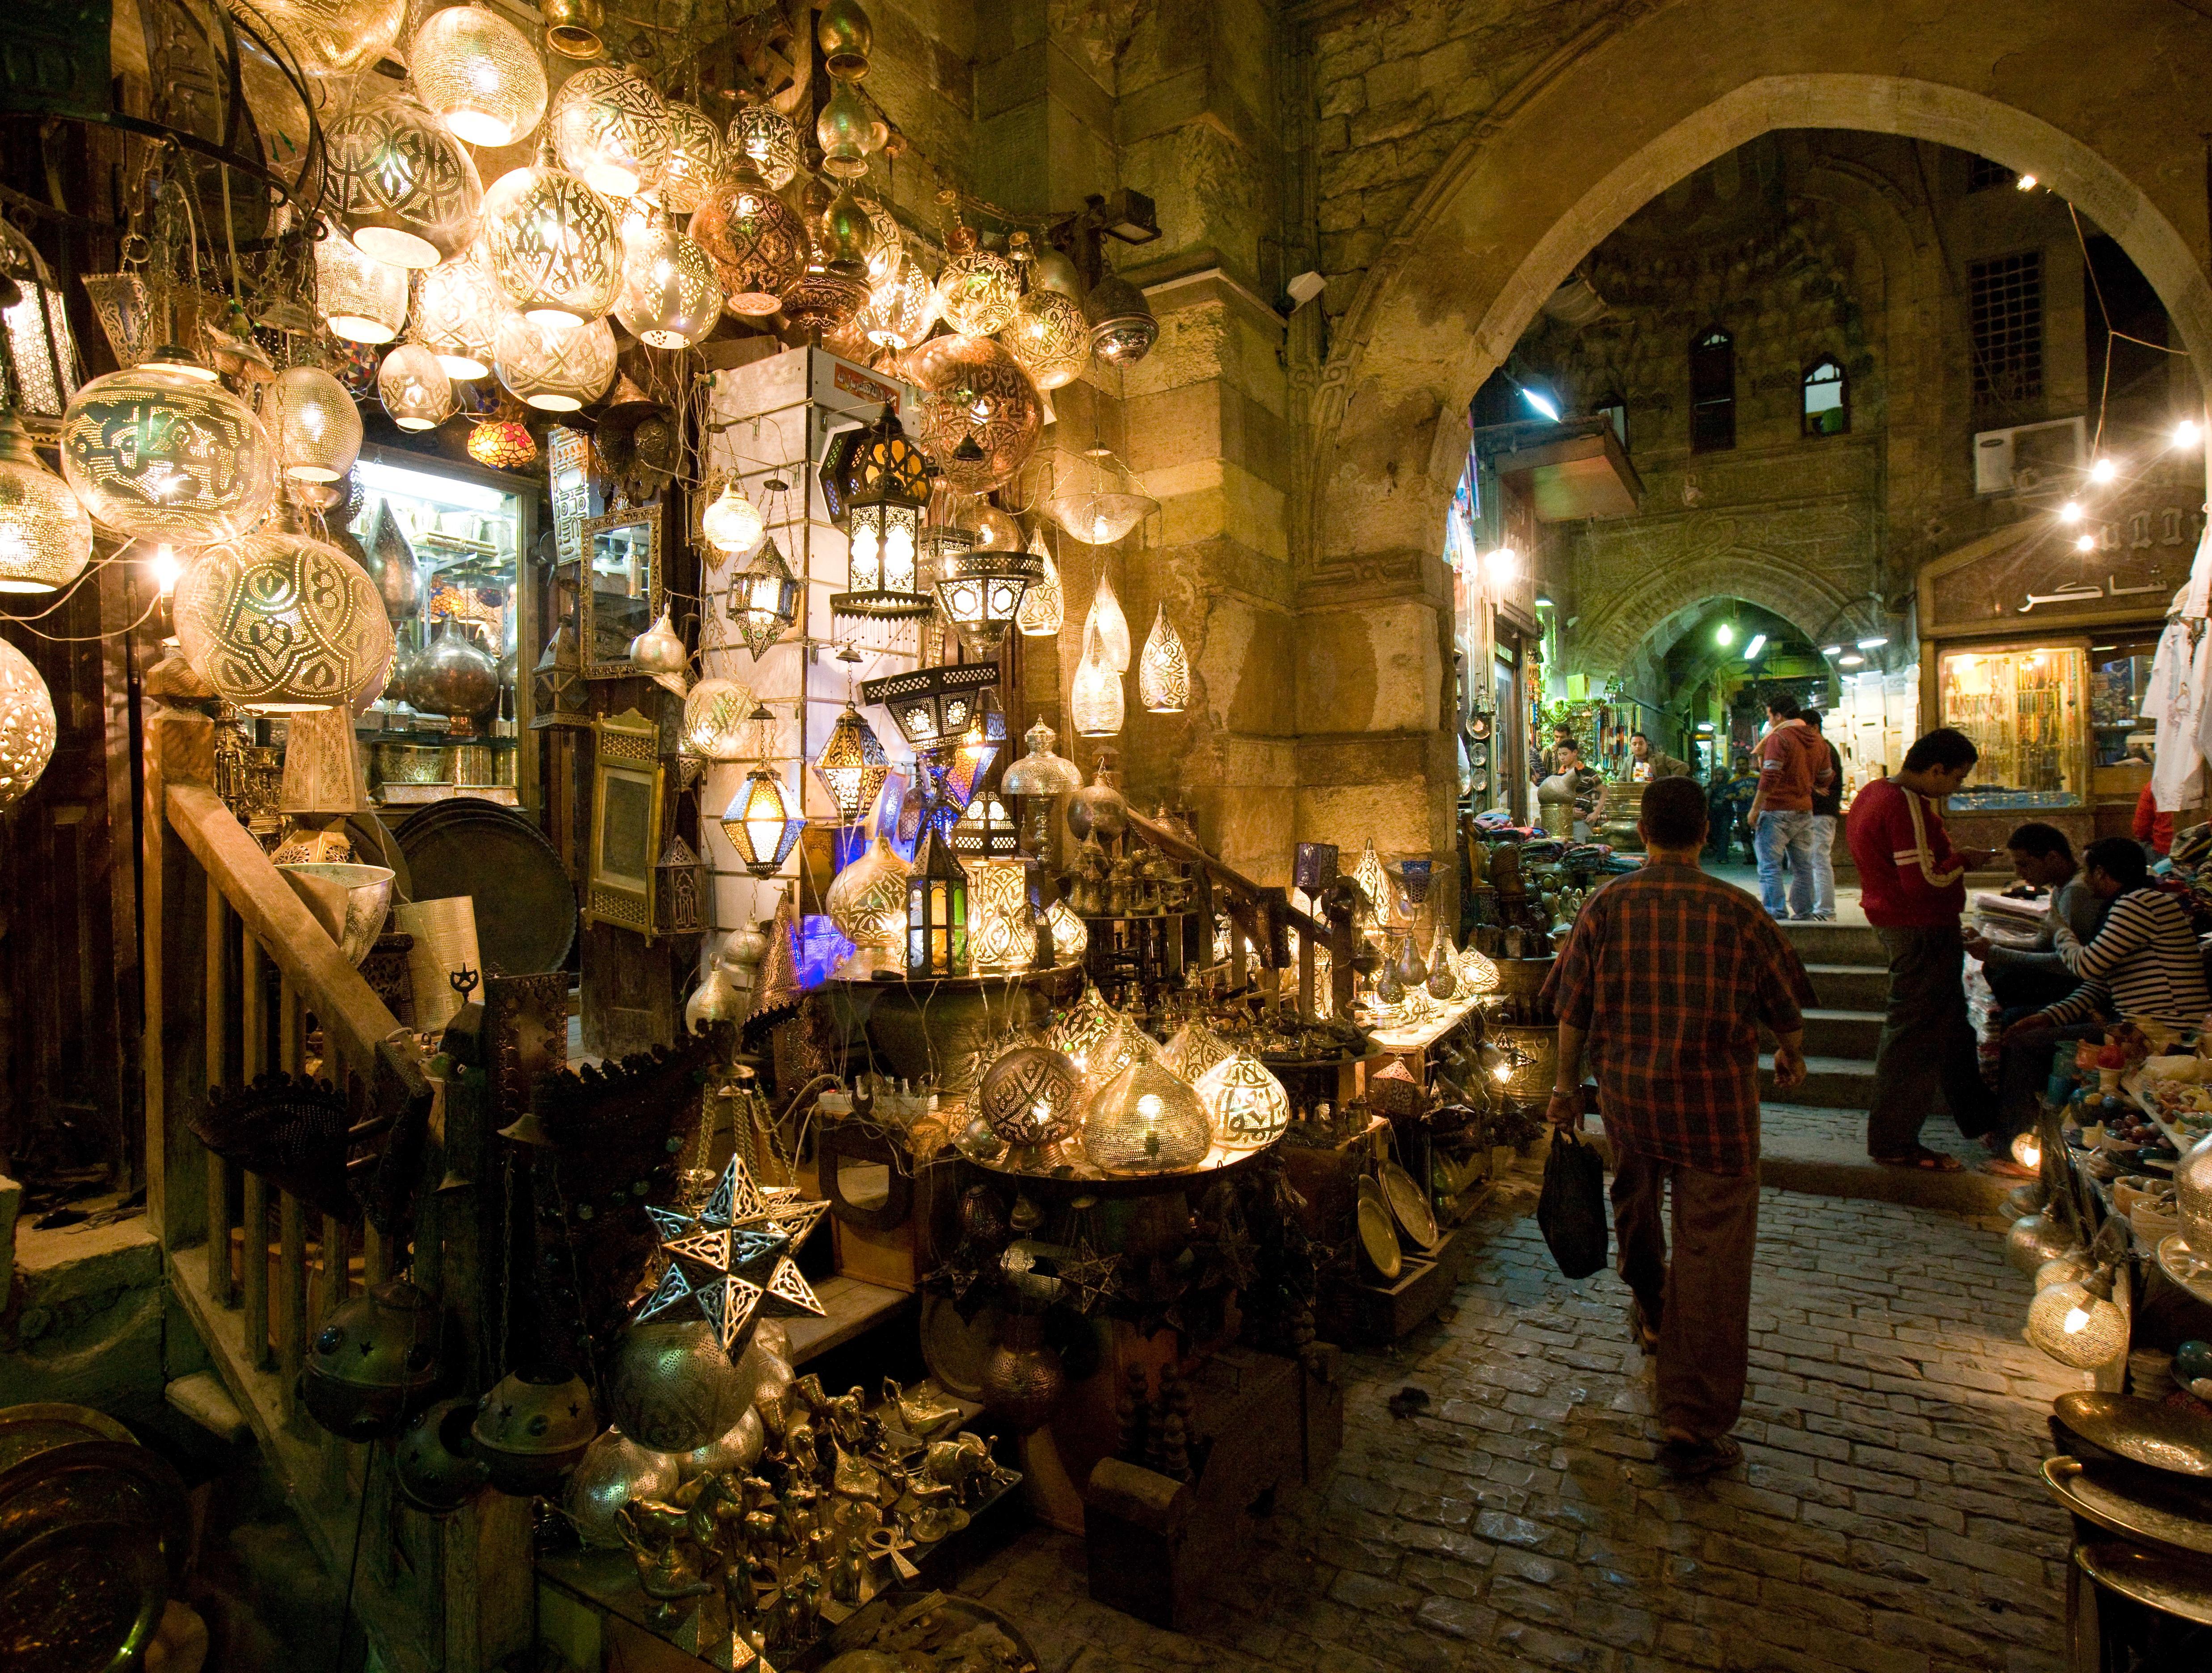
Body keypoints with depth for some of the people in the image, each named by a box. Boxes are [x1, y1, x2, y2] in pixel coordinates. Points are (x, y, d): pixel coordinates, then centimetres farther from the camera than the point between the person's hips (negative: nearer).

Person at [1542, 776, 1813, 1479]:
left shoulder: (1605, 906, -6)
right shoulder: (1738, 912, -9)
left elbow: (1572, 1012, 0)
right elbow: (1786, 1008, 4)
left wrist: (1567, 1085, 14)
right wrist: (1792, 1056, 26)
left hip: (1627, 1091, 3)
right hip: (1715, 1100, -2)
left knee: (1636, 1198, 28)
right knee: (1711, 1250, 3)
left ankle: (1651, 1315, 53)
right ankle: (1695, 1427, 6)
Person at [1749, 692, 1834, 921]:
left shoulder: (1779, 737, -10)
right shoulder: (1816, 741, 14)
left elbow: (1770, 778, -18)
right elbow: (1824, 780, 20)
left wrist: (1755, 809, -14)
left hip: (1777, 810, -8)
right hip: (1804, 811, 8)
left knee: (1769, 865, -6)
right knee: (1803, 865, 11)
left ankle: (1775, 909, -11)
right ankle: (1802, 911, 13)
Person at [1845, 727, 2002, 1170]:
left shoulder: (1874, 793, 10)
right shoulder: (1907, 806, -22)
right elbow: (1925, 880, -26)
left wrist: (1955, 856, 10)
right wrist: (1964, 859, -9)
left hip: (1897, 923, 11)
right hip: (1923, 932, -11)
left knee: (1951, 1025, 23)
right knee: (1913, 1034, -3)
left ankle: (1979, 1118, 39)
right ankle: (1894, 1142, 6)